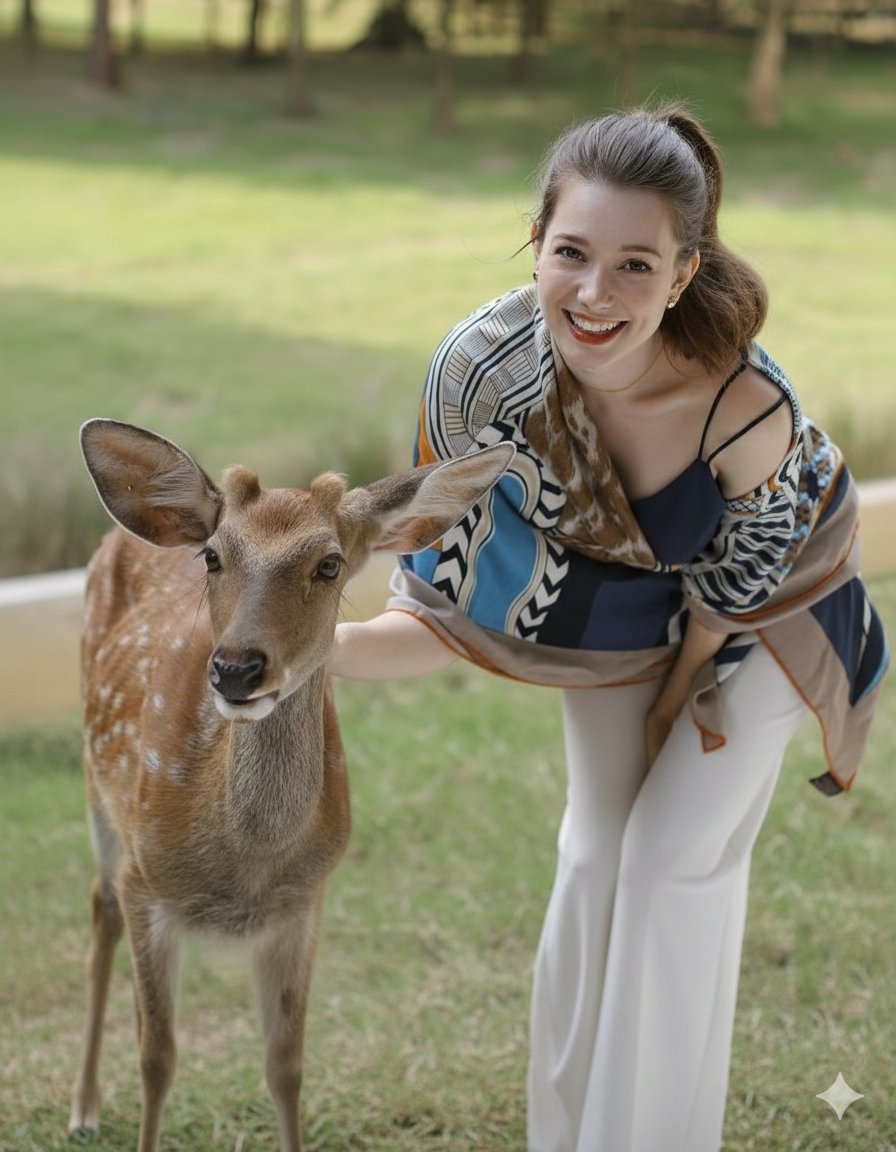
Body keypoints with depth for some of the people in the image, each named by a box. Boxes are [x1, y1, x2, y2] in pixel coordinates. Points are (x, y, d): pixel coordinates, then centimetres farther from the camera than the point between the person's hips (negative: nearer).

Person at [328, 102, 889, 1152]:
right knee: (596, 855, 11)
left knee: (677, 860, 0)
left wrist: (674, 704, -6)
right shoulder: (479, 368, -35)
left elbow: (730, 592, -22)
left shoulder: (749, 413, -43)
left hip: (763, 605, -3)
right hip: (619, 604, 3)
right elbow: (452, 610, -29)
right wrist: (320, 643, -47)